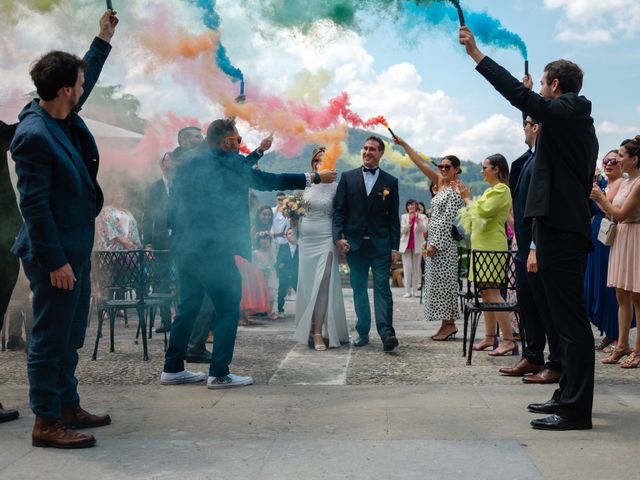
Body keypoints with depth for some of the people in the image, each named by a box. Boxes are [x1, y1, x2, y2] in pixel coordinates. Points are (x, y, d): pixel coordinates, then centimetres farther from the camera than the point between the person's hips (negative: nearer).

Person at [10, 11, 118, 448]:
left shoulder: (65, 116, 5)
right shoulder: (34, 136, -21)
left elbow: (88, 76, 26)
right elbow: (33, 204, -22)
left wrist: (104, 38, 30)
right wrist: (55, 262, -21)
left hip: (76, 248, 10)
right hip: (55, 252, -10)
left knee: (70, 336, 18)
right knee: (51, 338, 0)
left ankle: (68, 407, 30)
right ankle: (47, 424, 10)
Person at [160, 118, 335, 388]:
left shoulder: (188, 165, 12)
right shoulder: (230, 163, -5)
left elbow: (172, 207, 13)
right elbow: (270, 181, -2)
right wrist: (314, 178, 6)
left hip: (184, 247, 7)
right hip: (215, 250, -7)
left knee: (187, 307, 16)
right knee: (228, 309, 2)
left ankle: (173, 369, 20)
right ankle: (219, 374, 1)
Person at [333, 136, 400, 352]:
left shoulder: (390, 181, 6)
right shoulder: (348, 178, 7)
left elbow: (394, 217, 5)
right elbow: (339, 210, 4)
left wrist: (395, 247, 0)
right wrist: (339, 236, -10)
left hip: (380, 245, -1)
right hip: (354, 243, 2)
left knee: (382, 288, -6)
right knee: (359, 289, 7)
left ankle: (386, 334, -10)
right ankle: (363, 332, 14)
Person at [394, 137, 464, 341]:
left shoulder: (455, 190, -11)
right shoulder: (440, 183, 13)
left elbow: (447, 219, -16)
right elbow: (421, 163, 14)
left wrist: (435, 243, -19)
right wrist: (404, 144, 11)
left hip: (443, 240, -9)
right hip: (434, 239, 9)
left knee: (443, 279, -6)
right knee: (436, 280, 9)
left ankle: (449, 324, 0)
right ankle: (447, 324, 13)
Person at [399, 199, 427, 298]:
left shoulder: (422, 216, 0)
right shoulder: (404, 217, 3)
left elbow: (424, 230, -11)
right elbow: (402, 230, -5)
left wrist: (418, 221, -26)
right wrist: (409, 222, -20)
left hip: (417, 245, 0)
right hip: (406, 245, 0)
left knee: (416, 267, 4)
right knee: (407, 267, -4)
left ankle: (415, 290, 8)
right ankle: (407, 291, -5)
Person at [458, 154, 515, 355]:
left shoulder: (501, 190, -10)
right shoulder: (492, 190, 19)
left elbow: (482, 212, -20)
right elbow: (479, 215, 24)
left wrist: (467, 198, -8)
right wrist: (467, 199, 15)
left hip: (491, 247, -10)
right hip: (483, 246, 10)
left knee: (493, 293, -13)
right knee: (486, 292, 10)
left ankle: (509, 340, -14)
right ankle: (490, 337, 16)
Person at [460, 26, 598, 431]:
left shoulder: (565, 110, -7)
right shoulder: (579, 120, 21)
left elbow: (520, 95, -20)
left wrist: (477, 55, -17)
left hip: (559, 228, -11)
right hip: (571, 226, 11)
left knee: (571, 320, -9)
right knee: (570, 318, 14)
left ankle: (576, 411, -6)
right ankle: (569, 397, 23)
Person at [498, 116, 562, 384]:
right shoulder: (528, 158, 14)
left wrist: (536, 249, -24)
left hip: (537, 247, -10)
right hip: (524, 246, 10)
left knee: (546, 305, -2)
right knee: (527, 304, 16)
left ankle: (557, 365, 6)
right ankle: (532, 358, 26)